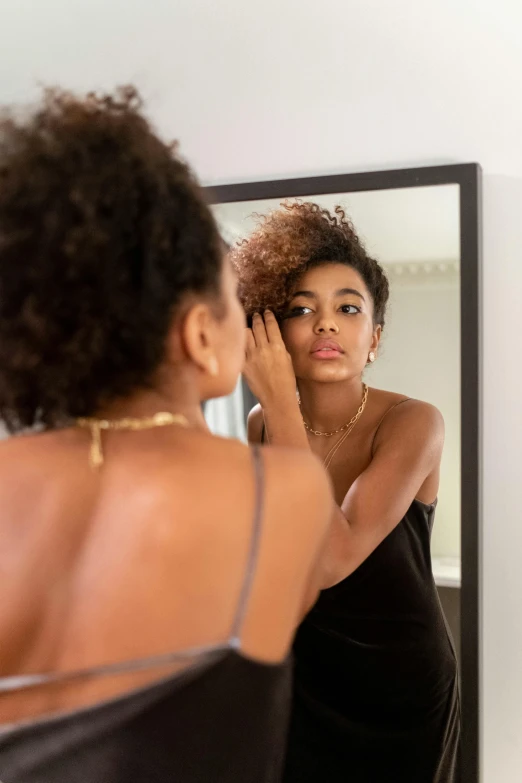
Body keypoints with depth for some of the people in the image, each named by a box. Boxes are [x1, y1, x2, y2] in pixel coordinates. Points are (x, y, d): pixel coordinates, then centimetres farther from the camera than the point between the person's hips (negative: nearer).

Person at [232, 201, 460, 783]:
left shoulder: (413, 423, -22)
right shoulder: (261, 424, -9)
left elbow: (330, 561, -35)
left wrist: (279, 399, -31)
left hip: (400, 690, -3)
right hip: (299, 677, 3)